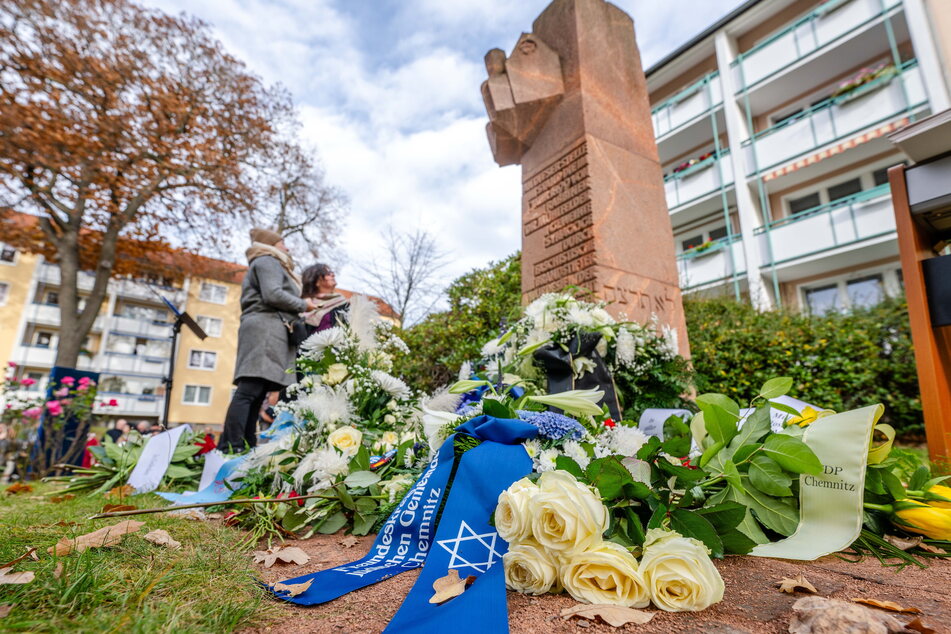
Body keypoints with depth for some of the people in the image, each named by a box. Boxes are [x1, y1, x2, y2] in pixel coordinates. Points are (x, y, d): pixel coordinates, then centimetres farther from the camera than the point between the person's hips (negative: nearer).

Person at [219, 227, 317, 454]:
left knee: (254, 393, 2)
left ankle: (230, 448, 0)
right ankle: (233, 447, -22)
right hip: (265, 327, -10)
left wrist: (299, 310, 19)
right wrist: (303, 305, 0)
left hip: (268, 332, 10)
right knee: (249, 390, -17)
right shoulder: (267, 261, 4)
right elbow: (273, 294, -12)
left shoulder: (268, 264, 34)